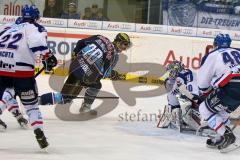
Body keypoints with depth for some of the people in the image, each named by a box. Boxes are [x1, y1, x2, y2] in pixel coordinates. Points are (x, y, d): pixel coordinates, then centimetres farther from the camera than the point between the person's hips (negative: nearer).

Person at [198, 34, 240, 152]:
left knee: (205, 109, 10)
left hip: (230, 88, -6)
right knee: (222, 110, 29)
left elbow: (202, 81, 13)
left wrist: (207, 94, 31)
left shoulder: (212, 55, 10)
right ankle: (222, 139, 26)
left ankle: (227, 136, 0)